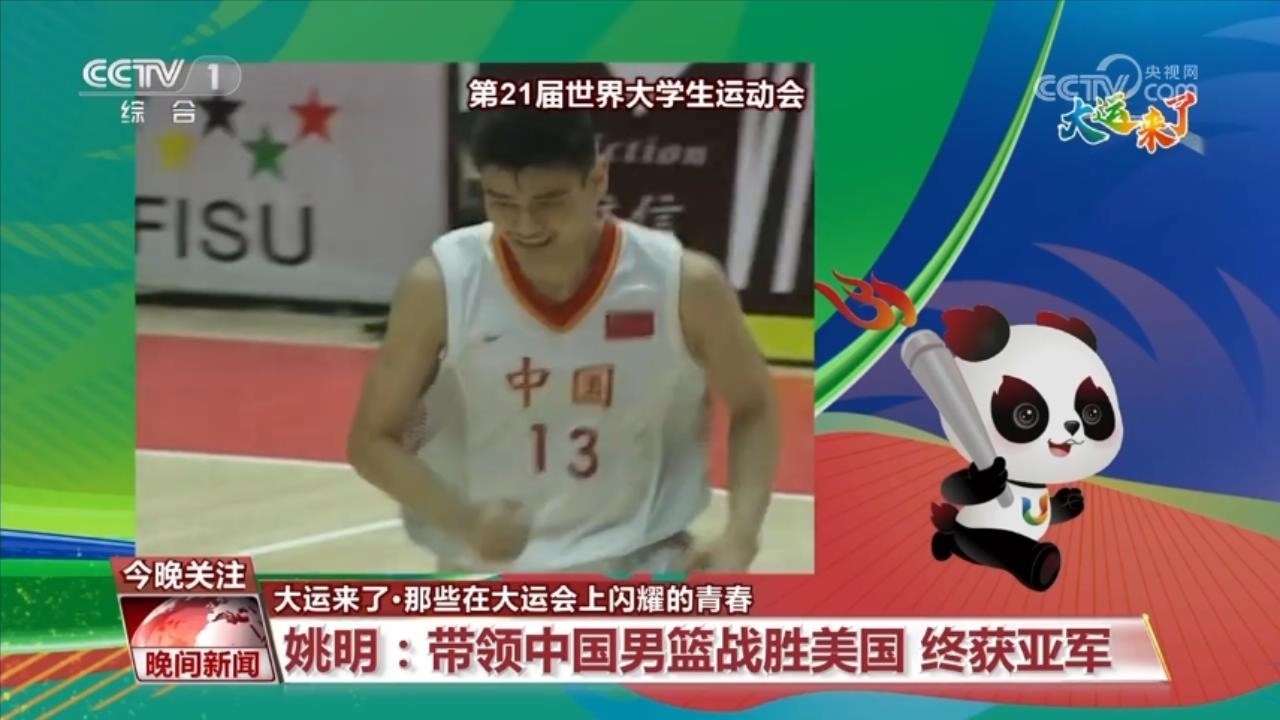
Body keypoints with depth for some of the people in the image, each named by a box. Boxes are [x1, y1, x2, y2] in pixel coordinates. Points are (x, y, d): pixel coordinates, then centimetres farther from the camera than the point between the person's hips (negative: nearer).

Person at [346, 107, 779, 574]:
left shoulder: (683, 283, -16)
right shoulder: (441, 286, -17)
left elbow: (753, 409, 1)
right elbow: (372, 439, -8)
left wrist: (739, 535, -14)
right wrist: (464, 520, -26)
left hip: (639, 568, -1)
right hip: (490, 572, 1)